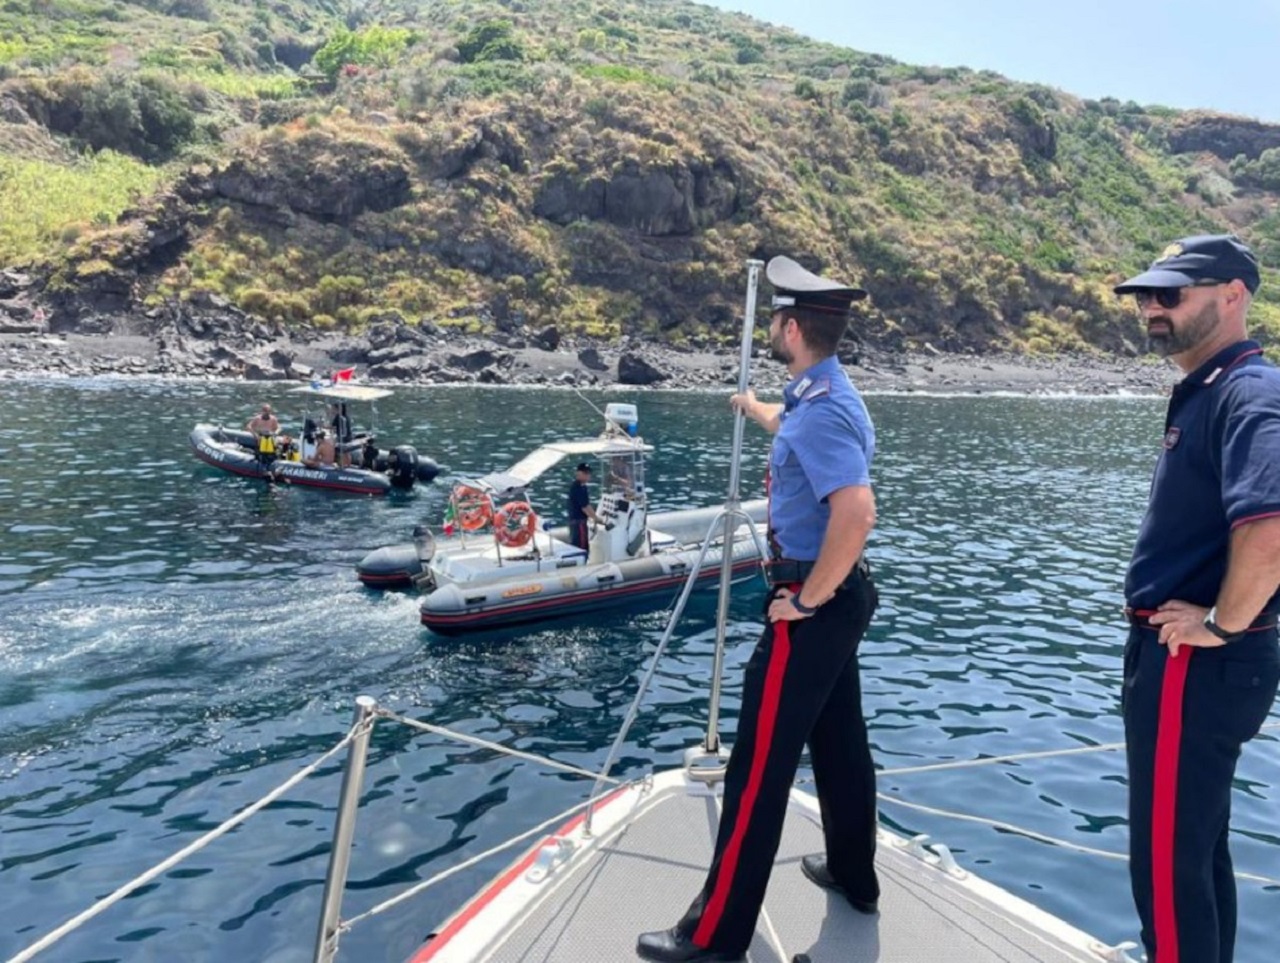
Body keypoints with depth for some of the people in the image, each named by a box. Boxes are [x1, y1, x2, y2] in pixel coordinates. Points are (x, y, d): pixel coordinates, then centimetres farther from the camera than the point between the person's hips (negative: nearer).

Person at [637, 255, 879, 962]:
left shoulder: (822, 411, -23)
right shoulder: (819, 395, 9)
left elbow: (857, 512, -35)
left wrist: (808, 598, -23)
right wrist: (752, 407, 54)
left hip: (811, 606, -10)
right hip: (839, 597, 10)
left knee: (759, 766, -4)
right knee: (838, 741, 21)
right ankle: (854, 876, 38)